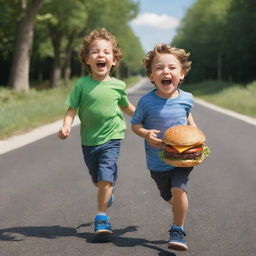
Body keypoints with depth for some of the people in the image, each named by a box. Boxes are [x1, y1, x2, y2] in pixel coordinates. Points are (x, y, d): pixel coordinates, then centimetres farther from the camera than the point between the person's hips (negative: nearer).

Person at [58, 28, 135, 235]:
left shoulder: (118, 85, -4)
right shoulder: (82, 84, -9)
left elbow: (126, 107, 15)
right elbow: (72, 109, -10)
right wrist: (66, 126, -28)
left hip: (111, 139, -1)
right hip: (88, 141, 1)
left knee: (105, 179, -16)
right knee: (97, 181, 19)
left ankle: (102, 217, -2)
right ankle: (108, 192, 53)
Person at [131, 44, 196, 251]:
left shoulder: (186, 98, -7)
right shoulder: (147, 101, -14)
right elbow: (135, 124, -2)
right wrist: (146, 134, -22)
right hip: (157, 162, 1)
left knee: (178, 189, -21)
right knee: (168, 196, 18)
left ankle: (177, 231, -3)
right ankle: (181, 211, 53)